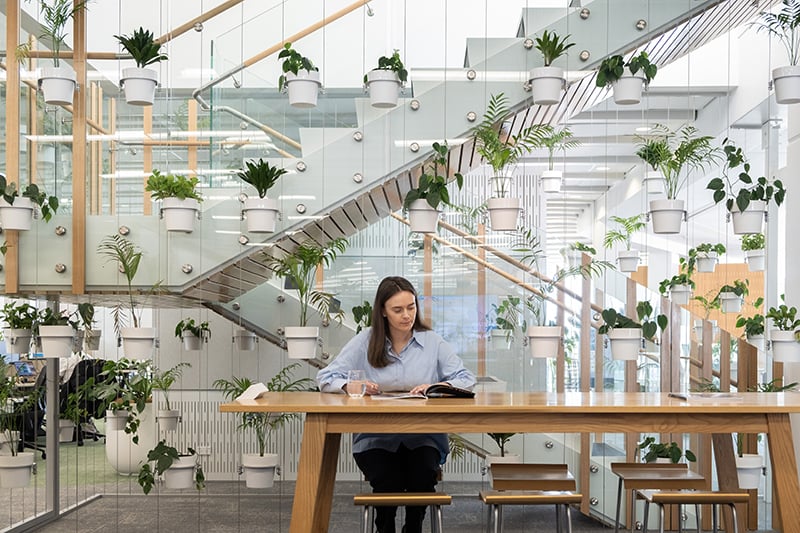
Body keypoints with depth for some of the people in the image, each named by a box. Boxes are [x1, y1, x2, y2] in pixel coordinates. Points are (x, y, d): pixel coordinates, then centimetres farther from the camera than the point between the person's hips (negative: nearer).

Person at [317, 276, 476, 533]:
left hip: (423, 436, 1)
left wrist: (437, 387, -21)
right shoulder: (365, 341, 3)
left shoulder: (433, 342, 6)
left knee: (422, 477, -29)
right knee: (389, 481, -29)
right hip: (375, 437, -1)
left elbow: (466, 379, -1)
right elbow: (326, 378, 1)